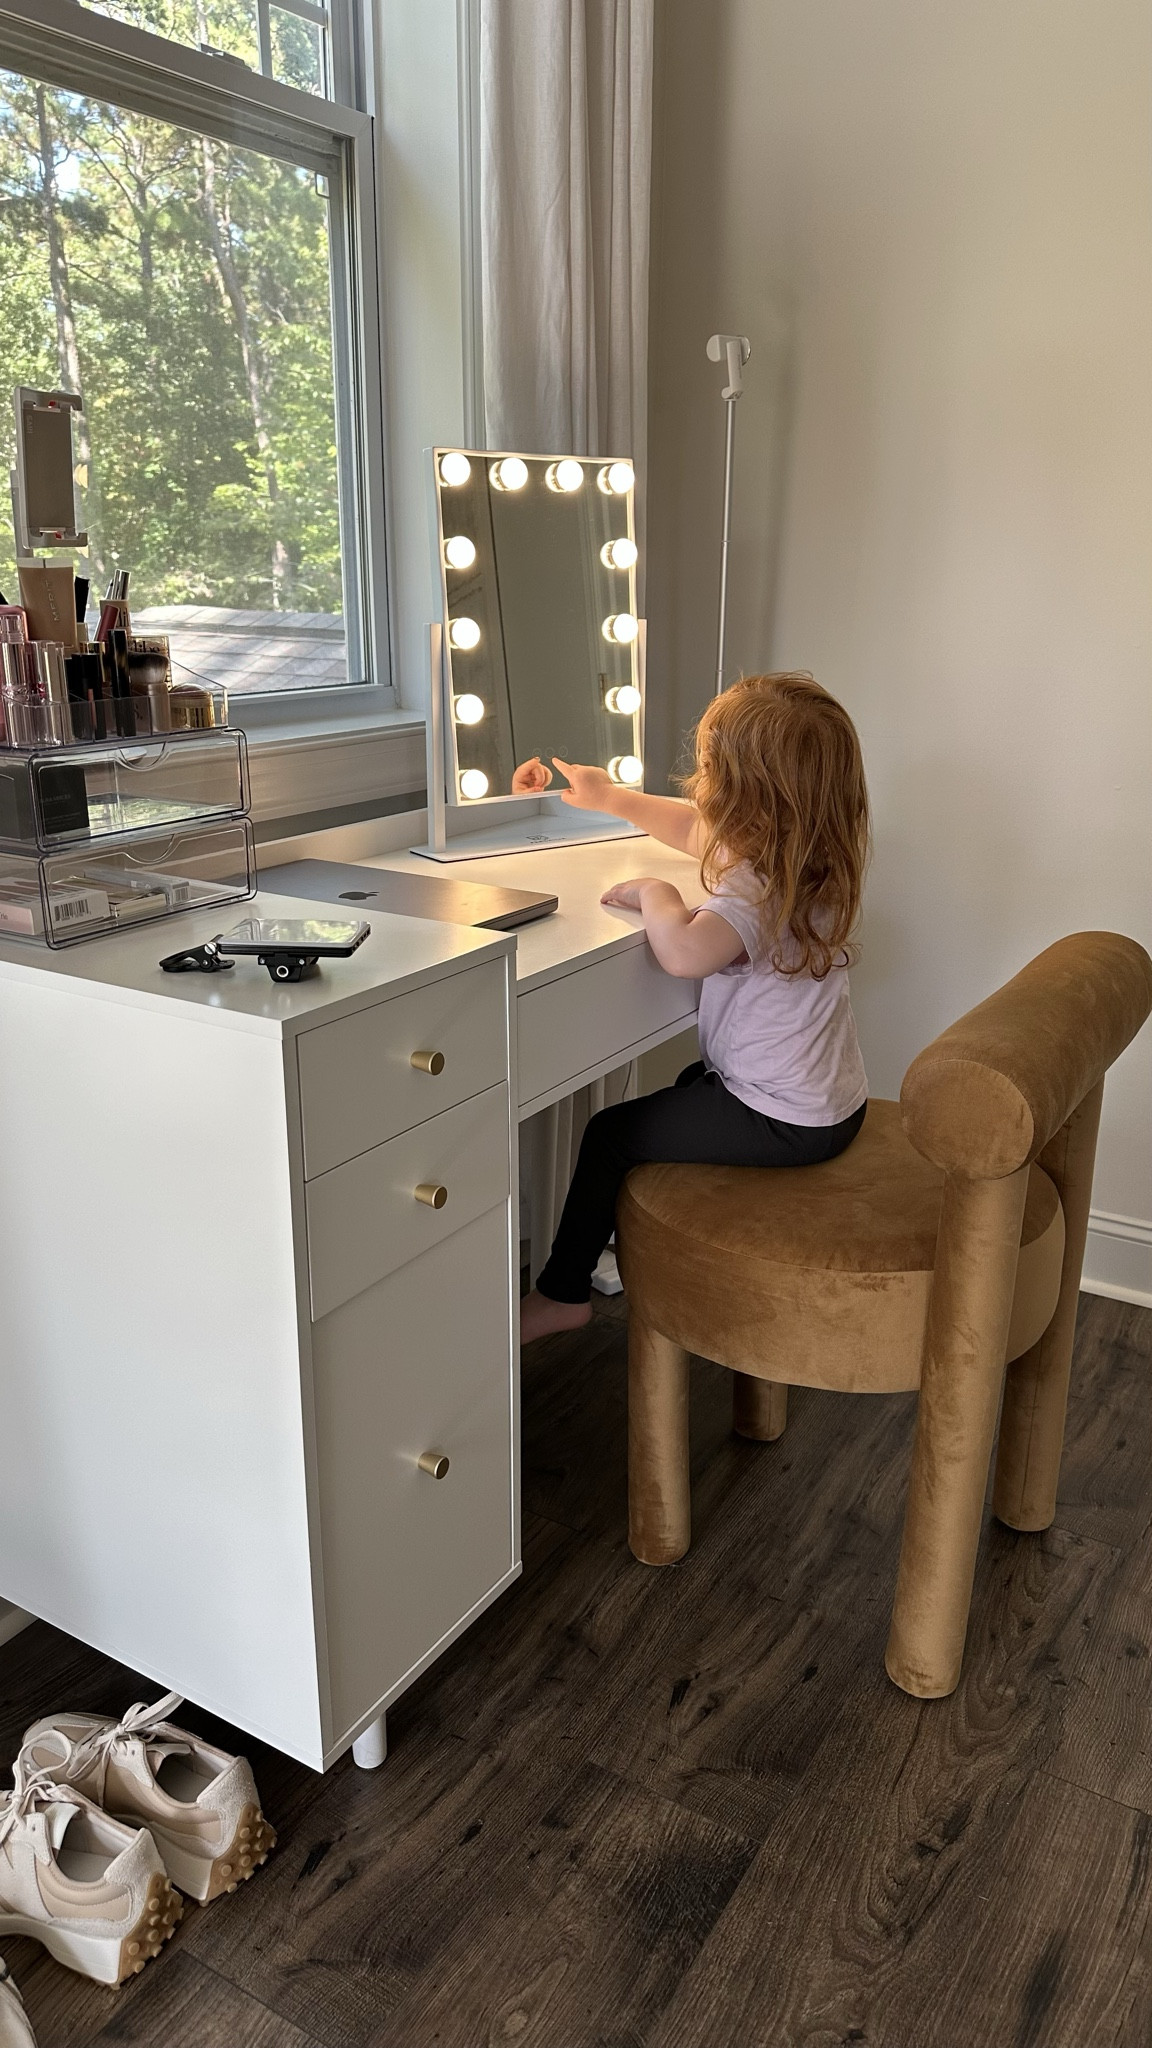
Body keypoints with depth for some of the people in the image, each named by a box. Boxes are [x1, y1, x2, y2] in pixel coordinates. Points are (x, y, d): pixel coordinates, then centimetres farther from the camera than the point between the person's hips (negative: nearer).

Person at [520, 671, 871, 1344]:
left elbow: (684, 950, -48)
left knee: (610, 1134, 3)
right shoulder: (813, 856, 2)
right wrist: (611, 796, 26)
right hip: (835, 1101, 10)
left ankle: (563, 1293, 20)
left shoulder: (757, 887, -28)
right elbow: (699, 829, 18)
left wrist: (655, 892, -26)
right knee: (691, 1085, 35)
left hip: (785, 1123, -10)